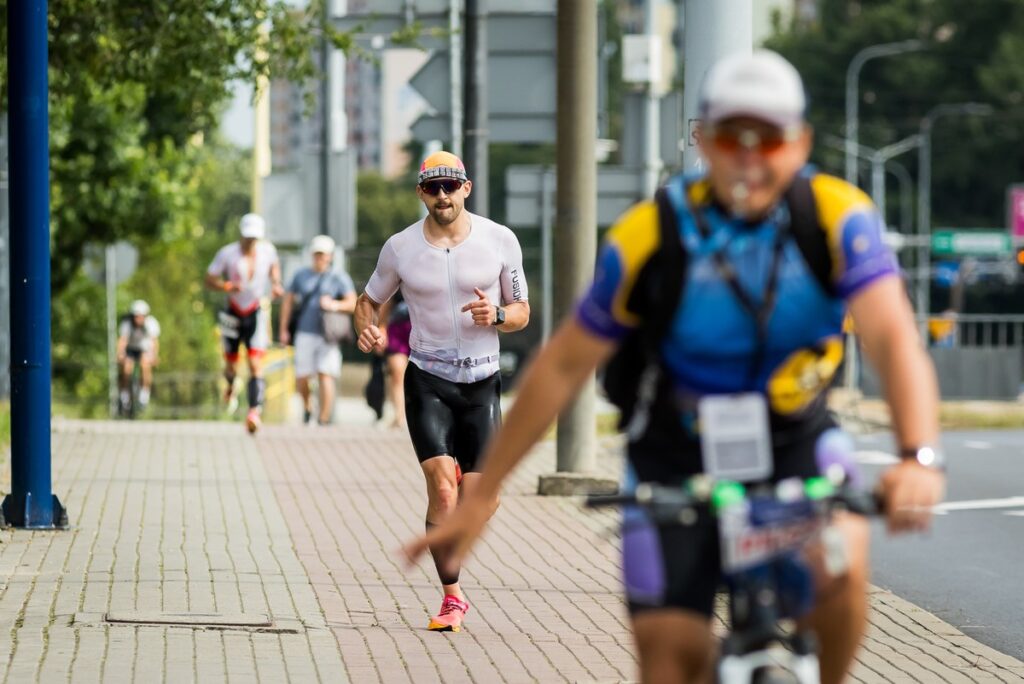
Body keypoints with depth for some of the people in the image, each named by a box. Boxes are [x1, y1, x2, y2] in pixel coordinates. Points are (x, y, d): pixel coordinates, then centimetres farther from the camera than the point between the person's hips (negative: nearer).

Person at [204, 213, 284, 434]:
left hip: (257, 314, 0)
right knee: (231, 363, 11)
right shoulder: (227, 253, -12)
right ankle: (231, 385, 49)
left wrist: (276, 284, -1)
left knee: (256, 364, -16)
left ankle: (254, 411, -24)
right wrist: (228, 286, -26)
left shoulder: (267, 250, -5)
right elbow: (210, 279, -7)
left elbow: (274, 266, 18)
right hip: (234, 314, 0)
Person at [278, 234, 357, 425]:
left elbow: (353, 303, -3)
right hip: (305, 333, 2)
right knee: (301, 377, -1)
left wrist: (336, 305, -22)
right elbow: (288, 301, 18)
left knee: (326, 376, -11)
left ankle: (324, 420, -6)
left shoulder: (339, 277, 5)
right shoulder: (301, 275, 13)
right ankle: (307, 405, 29)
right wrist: (283, 330, 13)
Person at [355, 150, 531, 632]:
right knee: (442, 488, -18)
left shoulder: (500, 241, -1)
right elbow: (369, 302, 12)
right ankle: (452, 598, -8)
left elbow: (522, 312, 7)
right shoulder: (400, 248, -2)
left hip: (482, 382, 2)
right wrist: (368, 330, -10)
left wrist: (497, 315, -16)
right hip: (427, 380, -1)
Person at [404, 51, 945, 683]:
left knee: (840, 569, -29)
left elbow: (894, 338, -32)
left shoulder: (837, 217, -20)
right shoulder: (650, 236, -19)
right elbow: (562, 367, -11)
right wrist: (481, 496, -10)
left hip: (795, 441, 0)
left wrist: (920, 458, -51)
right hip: (680, 454, 0)